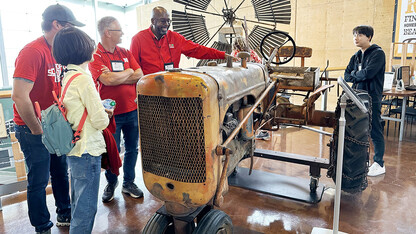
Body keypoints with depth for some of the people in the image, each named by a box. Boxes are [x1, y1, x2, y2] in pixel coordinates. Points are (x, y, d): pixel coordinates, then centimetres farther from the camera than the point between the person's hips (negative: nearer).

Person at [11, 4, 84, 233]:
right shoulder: (33, 52, -20)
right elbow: (19, 96, -26)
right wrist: (37, 130, -17)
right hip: (33, 129, -8)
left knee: (61, 173, 18)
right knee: (39, 181, 6)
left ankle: (64, 215, 36)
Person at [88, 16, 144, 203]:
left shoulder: (125, 53, 9)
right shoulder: (95, 56, -8)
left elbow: (139, 75, -2)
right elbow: (108, 80, -23)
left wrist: (115, 77, -14)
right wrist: (128, 72, -7)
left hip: (132, 110, 5)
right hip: (110, 112, -5)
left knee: (132, 149, 13)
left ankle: (129, 183, 30)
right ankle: (111, 183, 31)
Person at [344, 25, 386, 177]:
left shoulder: (378, 53, -7)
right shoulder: (356, 56, 16)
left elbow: (368, 73, -19)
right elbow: (347, 75, 10)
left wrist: (354, 75, -1)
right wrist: (360, 77, -8)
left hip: (372, 98, -7)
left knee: (375, 131, 0)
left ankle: (379, 164, 11)